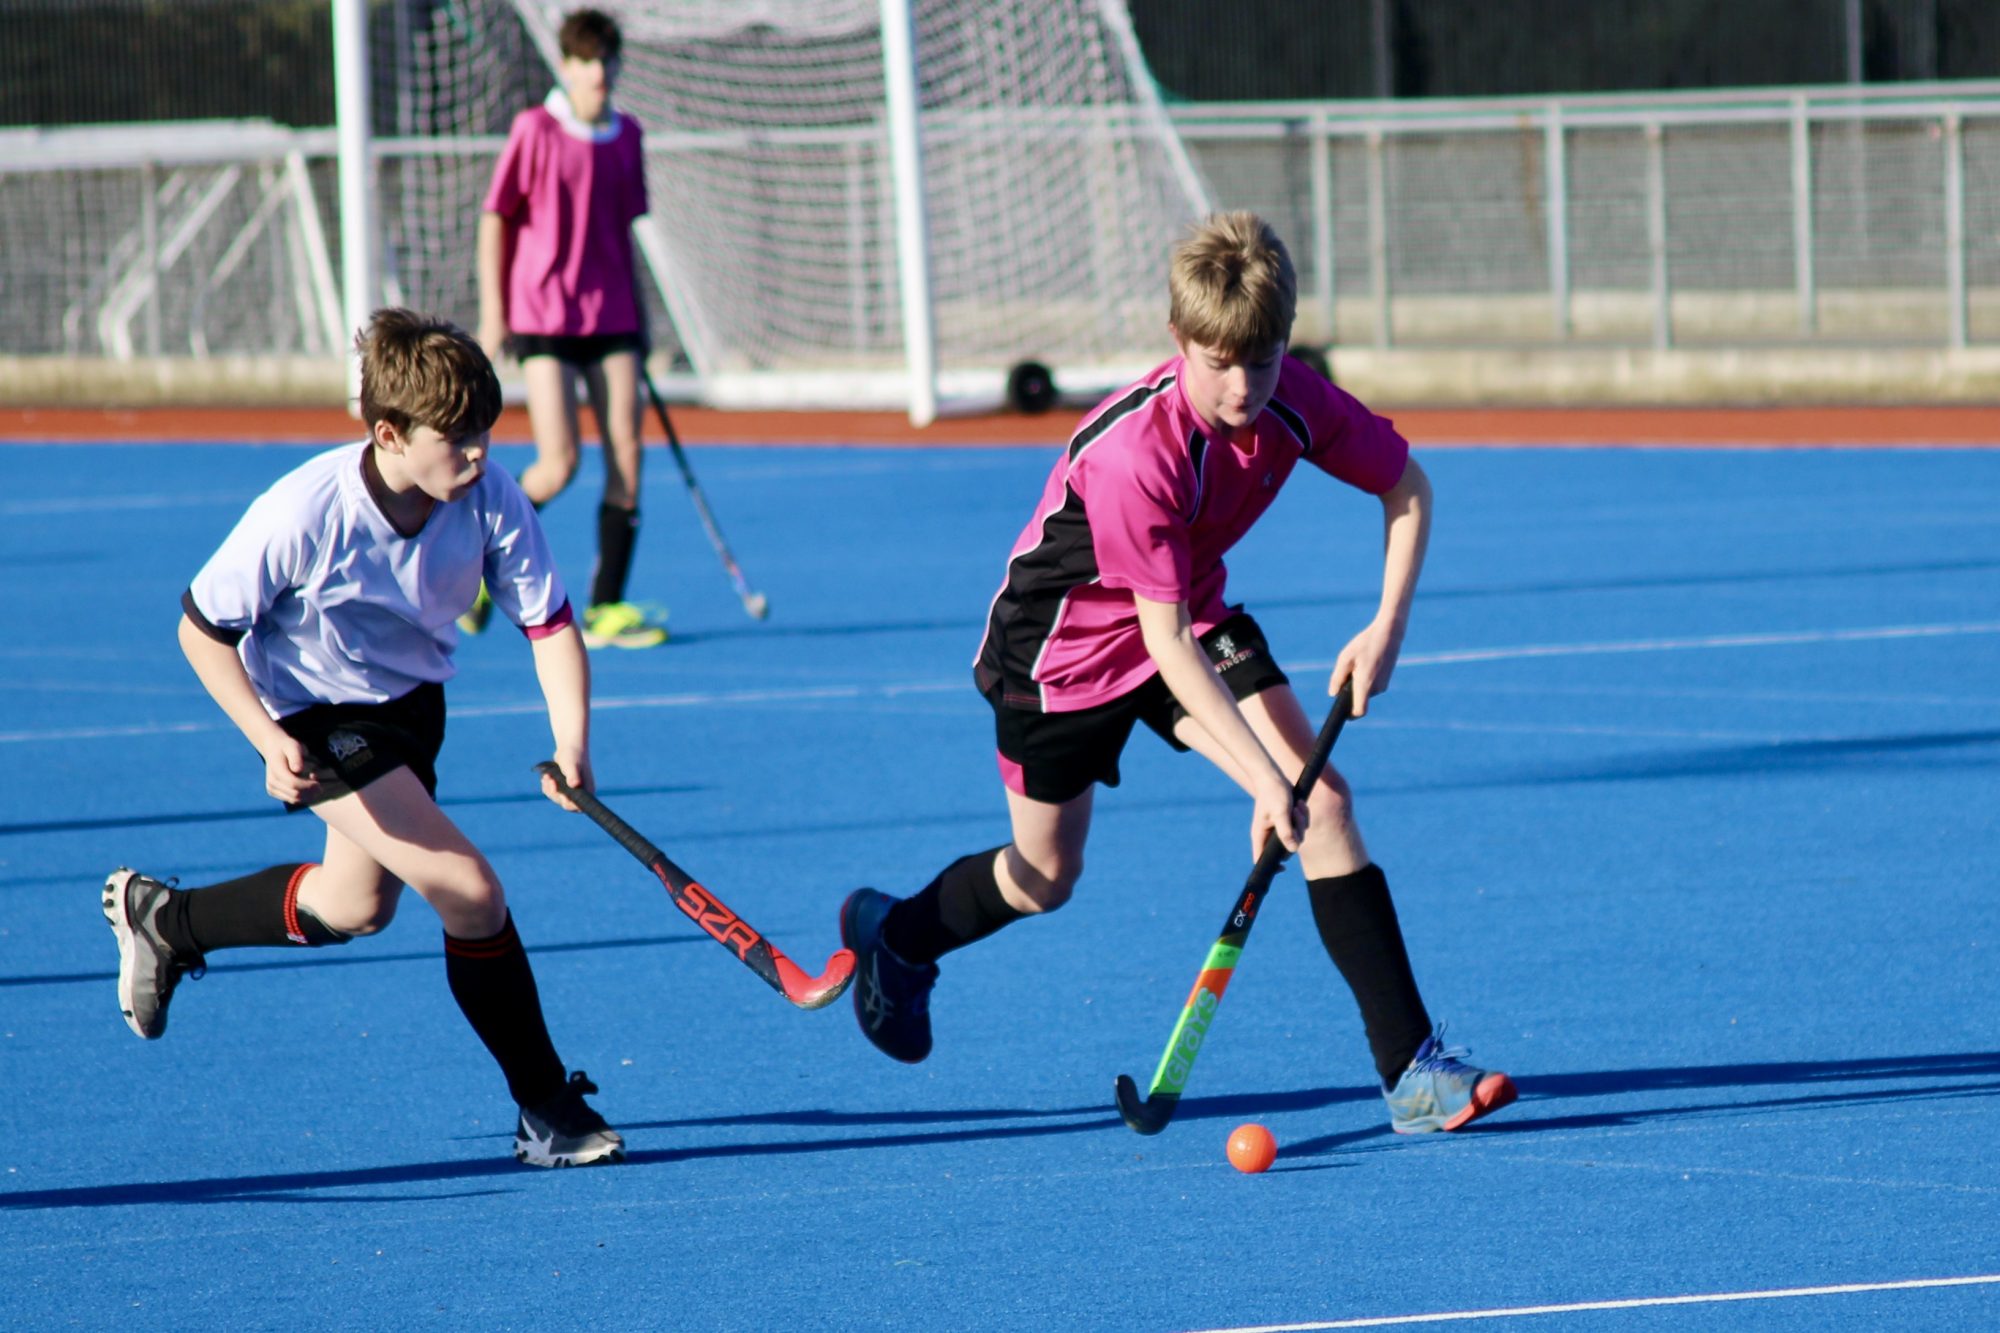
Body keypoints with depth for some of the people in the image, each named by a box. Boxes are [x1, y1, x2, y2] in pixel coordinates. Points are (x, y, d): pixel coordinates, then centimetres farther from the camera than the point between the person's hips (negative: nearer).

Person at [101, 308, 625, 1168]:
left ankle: (161, 919, 48)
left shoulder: (491, 502, -21)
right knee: (470, 892, -18)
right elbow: (202, 630, -19)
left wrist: (572, 748, -29)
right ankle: (546, 1112, -6)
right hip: (317, 715, -7)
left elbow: (550, 625, -14)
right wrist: (270, 741, -29)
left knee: (356, 905, 25)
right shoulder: (302, 515, -31)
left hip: (410, 701, 7)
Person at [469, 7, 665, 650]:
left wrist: (636, 313, 19)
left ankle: (605, 610, 0)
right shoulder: (535, 132, -6)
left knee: (625, 456, -5)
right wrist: (492, 312, -7)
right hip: (542, 320, -5)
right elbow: (493, 219, -3)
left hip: (611, 319, 5)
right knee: (559, 464, -11)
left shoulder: (626, 137, 9)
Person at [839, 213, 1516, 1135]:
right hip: (1066, 637, -5)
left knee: (1323, 798, -14)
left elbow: (1406, 487, 0)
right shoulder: (1134, 452, -36)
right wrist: (1262, 778, -39)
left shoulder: (1293, 401, -19)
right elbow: (1166, 640, -34)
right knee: (1044, 879, 11)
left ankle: (1410, 1064, -15)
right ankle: (895, 935, 45)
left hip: (1194, 618, 5)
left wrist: (1388, 627, -13)